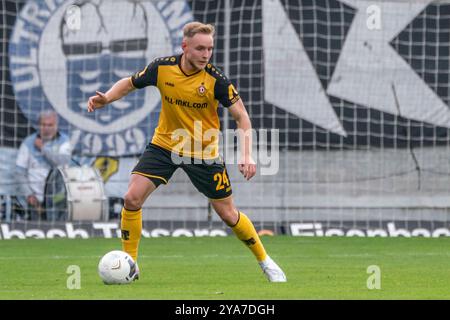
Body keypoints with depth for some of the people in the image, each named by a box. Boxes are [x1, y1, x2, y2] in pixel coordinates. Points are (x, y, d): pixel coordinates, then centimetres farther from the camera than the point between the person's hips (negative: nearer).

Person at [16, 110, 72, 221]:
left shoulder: (63, 141, 4)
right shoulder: (29, 142, 2)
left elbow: (64, 162, -14)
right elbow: (20, 170, 2)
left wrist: (43, 148, -11)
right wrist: (28, 194, -7)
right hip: (36, 198, 0)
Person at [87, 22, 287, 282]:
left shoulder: (215, 78, -21)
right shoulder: (162, 68, -14)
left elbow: (241, 116, -16)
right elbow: (130, 83, 4)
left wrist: (247, 155, -28)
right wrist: (106, 98, -16)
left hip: (204, 151, -2)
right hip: (164, 144, 2)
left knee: (228, 214, 3)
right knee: (132, 198, -13)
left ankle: (265, 261, 25)